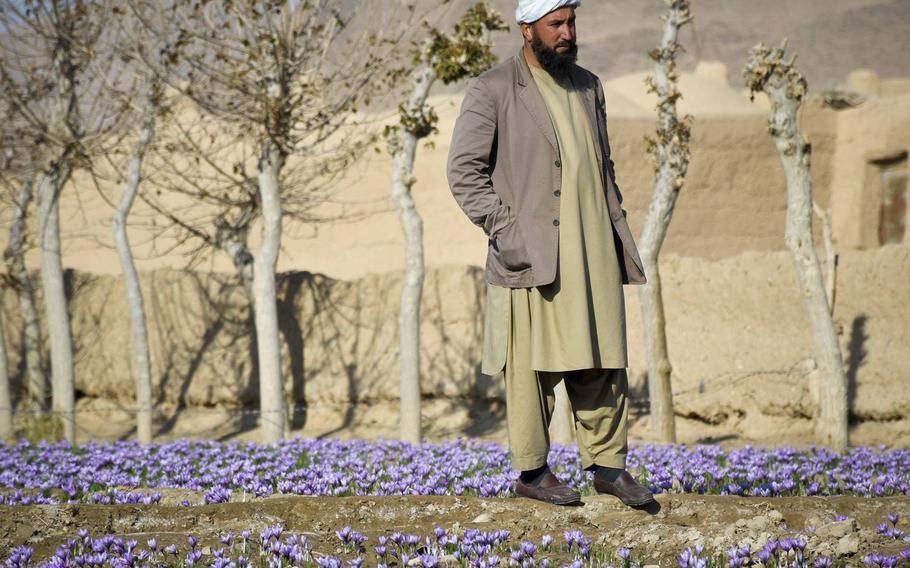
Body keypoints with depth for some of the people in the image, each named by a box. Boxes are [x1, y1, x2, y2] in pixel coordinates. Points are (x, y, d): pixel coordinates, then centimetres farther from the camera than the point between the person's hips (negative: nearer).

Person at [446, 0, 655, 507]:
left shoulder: (589, 86, 16)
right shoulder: (492, 91, -4)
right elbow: (464, 170, -7)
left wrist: (617, 226, 13)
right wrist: (505, 229, -13)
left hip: (595, 252, 6)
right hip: (534, 254, -5)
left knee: (603, 361, 6)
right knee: (533, 366, -1)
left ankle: (608, 464, 13)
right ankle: (532, 471, 9)